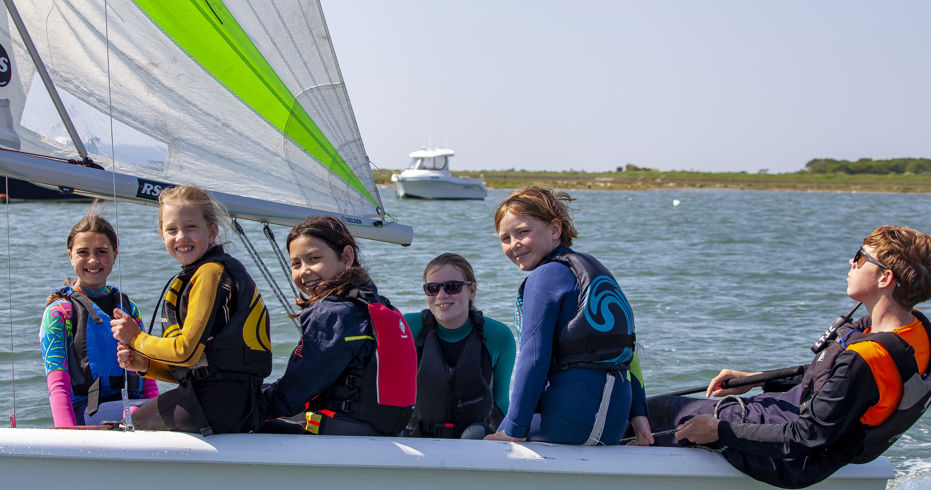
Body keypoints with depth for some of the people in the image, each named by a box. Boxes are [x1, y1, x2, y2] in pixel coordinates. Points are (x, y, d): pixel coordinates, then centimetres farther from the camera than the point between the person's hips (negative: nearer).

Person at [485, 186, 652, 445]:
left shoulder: (545, 276, -7)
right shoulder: (596, 270, 19)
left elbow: (533, 358, -12)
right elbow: (626, 348, 19)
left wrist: (514, 430, -10)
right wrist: (637, 413, 20)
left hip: (574, 419, -9)